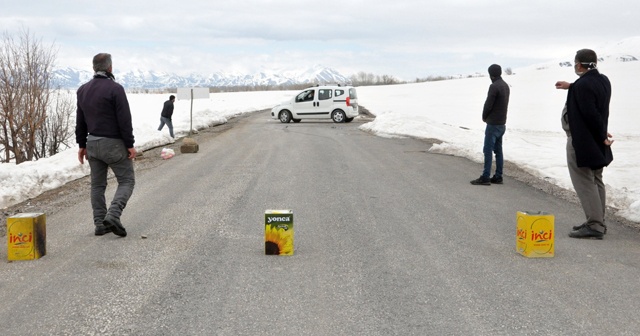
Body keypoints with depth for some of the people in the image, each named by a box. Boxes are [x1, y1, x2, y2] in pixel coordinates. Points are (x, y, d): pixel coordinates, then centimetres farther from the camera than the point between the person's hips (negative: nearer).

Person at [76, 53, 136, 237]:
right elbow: (124, 120, -15)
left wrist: (82, 144, 18)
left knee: (97, 184, 13)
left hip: (93, 144, 7)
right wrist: (130, 144, -10)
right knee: (126, 181, 3)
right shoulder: (115, 89, -14)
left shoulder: (83, 90, 8)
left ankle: (100, 224, 14)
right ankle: (112, 216, -14)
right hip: (114, 144, -7)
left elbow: (80, 121, 13)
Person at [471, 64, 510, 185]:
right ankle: (498, 176, 13)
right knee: (498, 150, 11)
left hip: (493, 124, -9)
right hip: (502, 123, 9)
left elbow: (488, 104, -18)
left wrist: (484, 116, 1)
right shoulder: (506, 86, 11)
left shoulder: (494, 86, -18)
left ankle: (485, 177, -6)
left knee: (488, 150, -6)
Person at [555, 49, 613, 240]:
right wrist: (571, 87, 27)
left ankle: (594, 226, -7)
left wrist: (602, 134, -13)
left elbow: (591, 114, -25)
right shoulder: (603, 81, 6)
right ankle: (597, 222, 24)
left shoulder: (582, 85, -22)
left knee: (585, 183, -6)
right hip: (596, 144, 10)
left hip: (582, 142, -10)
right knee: (596, 181, 17)